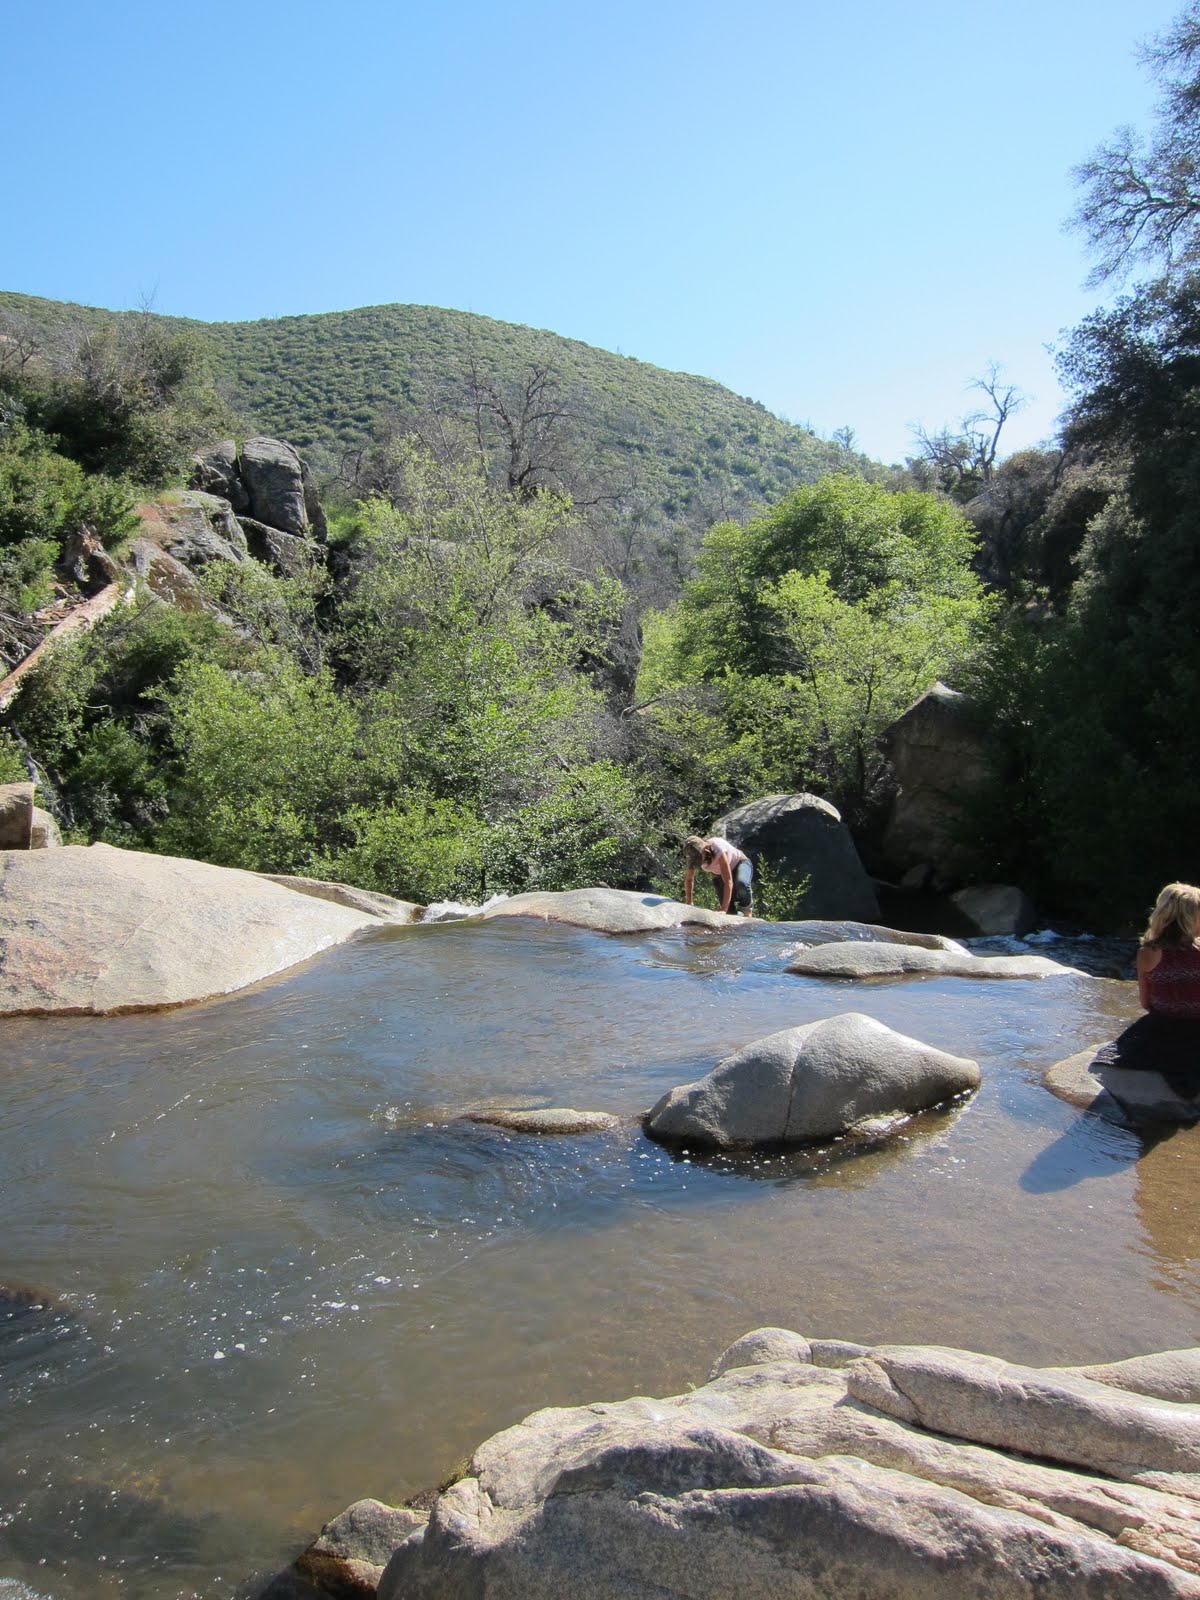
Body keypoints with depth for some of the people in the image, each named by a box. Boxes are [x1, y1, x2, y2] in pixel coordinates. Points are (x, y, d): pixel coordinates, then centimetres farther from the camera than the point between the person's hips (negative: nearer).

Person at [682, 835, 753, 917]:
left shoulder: (718, 849, -41)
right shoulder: (693, 857, -26)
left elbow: (728, 881, -41)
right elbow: (688, 879, -8)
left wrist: (724, 909, -44)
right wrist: (688, 903, -16)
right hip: (719, 873, 5)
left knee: (741, 884, -37)